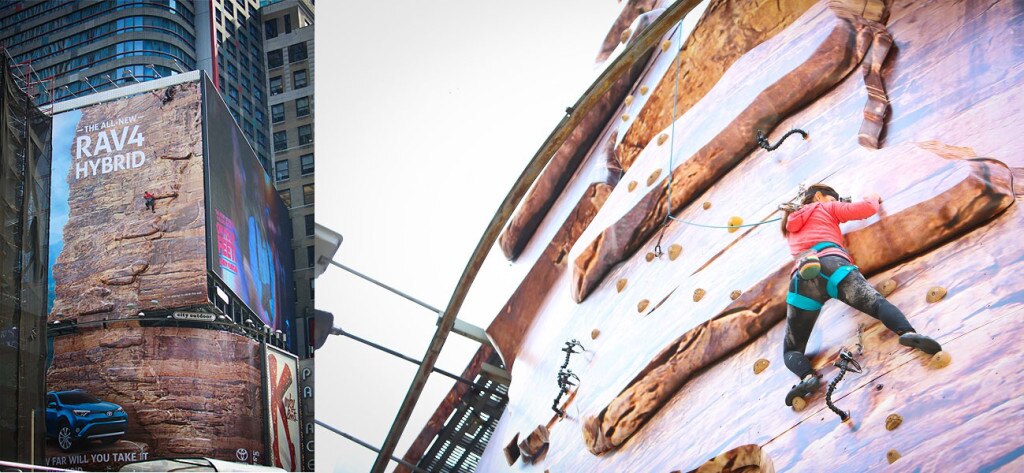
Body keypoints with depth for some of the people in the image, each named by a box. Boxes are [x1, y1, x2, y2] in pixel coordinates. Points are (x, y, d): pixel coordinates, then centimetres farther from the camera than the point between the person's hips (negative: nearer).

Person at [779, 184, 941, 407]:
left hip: (801, 276, 3)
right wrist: (874, 198, 44)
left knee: (792, 351, 6)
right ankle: (908, 332, -49)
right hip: (831, 265, -2)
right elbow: (868, 208, 20)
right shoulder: (825, 208, 26)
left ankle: (807, 376, -28)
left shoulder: (790, 225, 37)